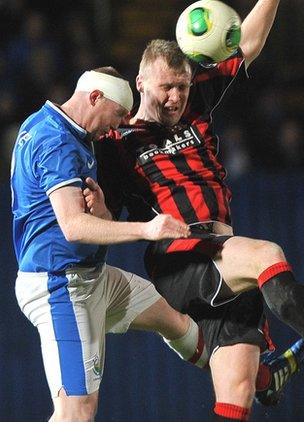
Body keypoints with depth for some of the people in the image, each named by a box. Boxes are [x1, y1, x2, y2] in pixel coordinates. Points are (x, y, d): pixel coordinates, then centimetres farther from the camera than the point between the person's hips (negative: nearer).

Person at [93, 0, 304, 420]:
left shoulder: (195, 105, 21)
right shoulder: (117, 144, 9)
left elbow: (248, 45, 26)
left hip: (228, 267, 5)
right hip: (176, 260, -5)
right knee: (268, 255, -35)